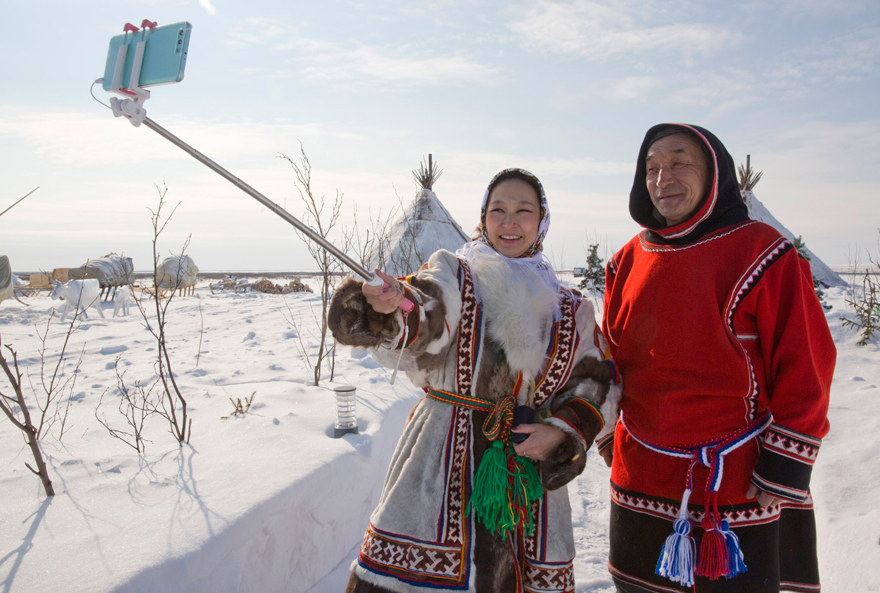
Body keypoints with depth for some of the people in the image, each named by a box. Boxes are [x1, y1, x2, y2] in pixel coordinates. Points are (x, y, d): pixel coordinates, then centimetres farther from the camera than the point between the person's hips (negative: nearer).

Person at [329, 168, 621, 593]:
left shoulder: (568, 310, 12)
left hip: (529, 470, 3)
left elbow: (595, 382, 13)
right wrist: (395, 307, -41)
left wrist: (562, 430, -4)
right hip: (443, 460, -2)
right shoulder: (454, 275, 2)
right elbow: (424, 322, -18)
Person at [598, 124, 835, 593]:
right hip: (641, 480, 5)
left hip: (738, 485, -4)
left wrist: (786, 468, -11)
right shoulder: (629, 261, 3)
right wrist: (610, 436, 13)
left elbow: (804, 366, -10)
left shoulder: (761, 253, -11)